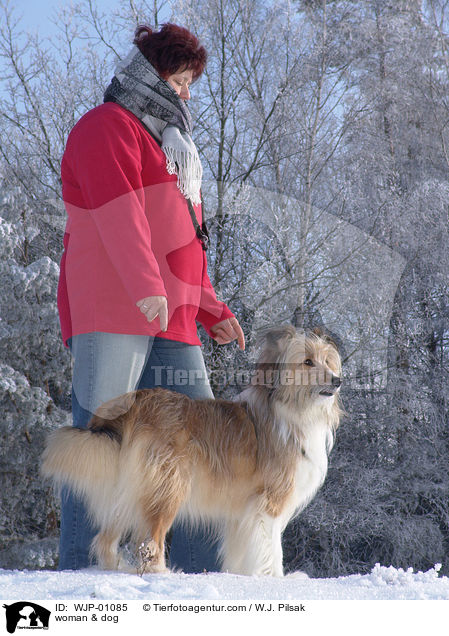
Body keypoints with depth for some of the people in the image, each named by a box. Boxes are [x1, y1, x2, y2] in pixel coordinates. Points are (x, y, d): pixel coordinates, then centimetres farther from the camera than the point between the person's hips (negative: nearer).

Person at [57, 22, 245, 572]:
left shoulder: (168, 146, 30)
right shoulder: (107, 126, 1)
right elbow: (118, 212, -16)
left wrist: (211, 309, 23)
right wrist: (146, 285, -28)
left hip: (170, 321, 9)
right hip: (111, 311, -9)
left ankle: (197, 571, 2)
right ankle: (80, 569, -8)